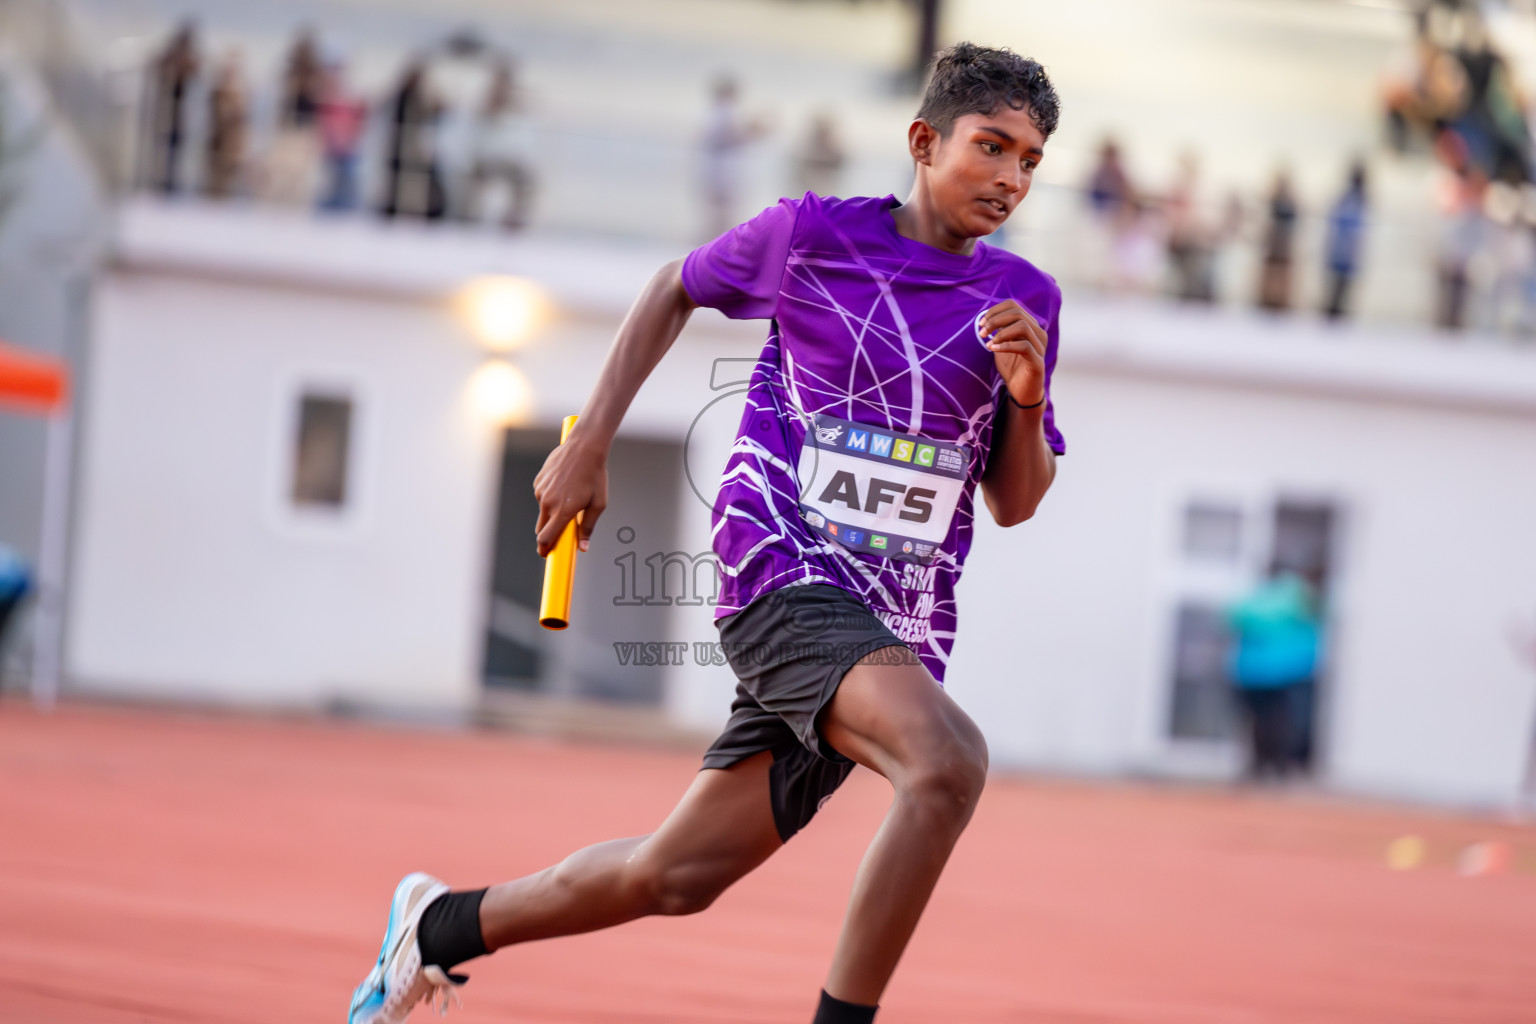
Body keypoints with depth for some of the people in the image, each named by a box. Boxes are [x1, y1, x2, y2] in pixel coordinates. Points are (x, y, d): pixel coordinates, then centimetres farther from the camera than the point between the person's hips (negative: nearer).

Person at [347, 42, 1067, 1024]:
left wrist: (1028, 400, -9)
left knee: (675, 878, 9)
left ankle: (442, 925, 32)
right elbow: (675, 288, 16)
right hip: (784, 575, -5)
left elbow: (1015, 503, 11)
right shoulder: (811, 233, -3)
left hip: (898, 630, 5)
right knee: (950, 761, -32)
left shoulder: (1025, 297, 7)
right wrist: (588, 445, 12)